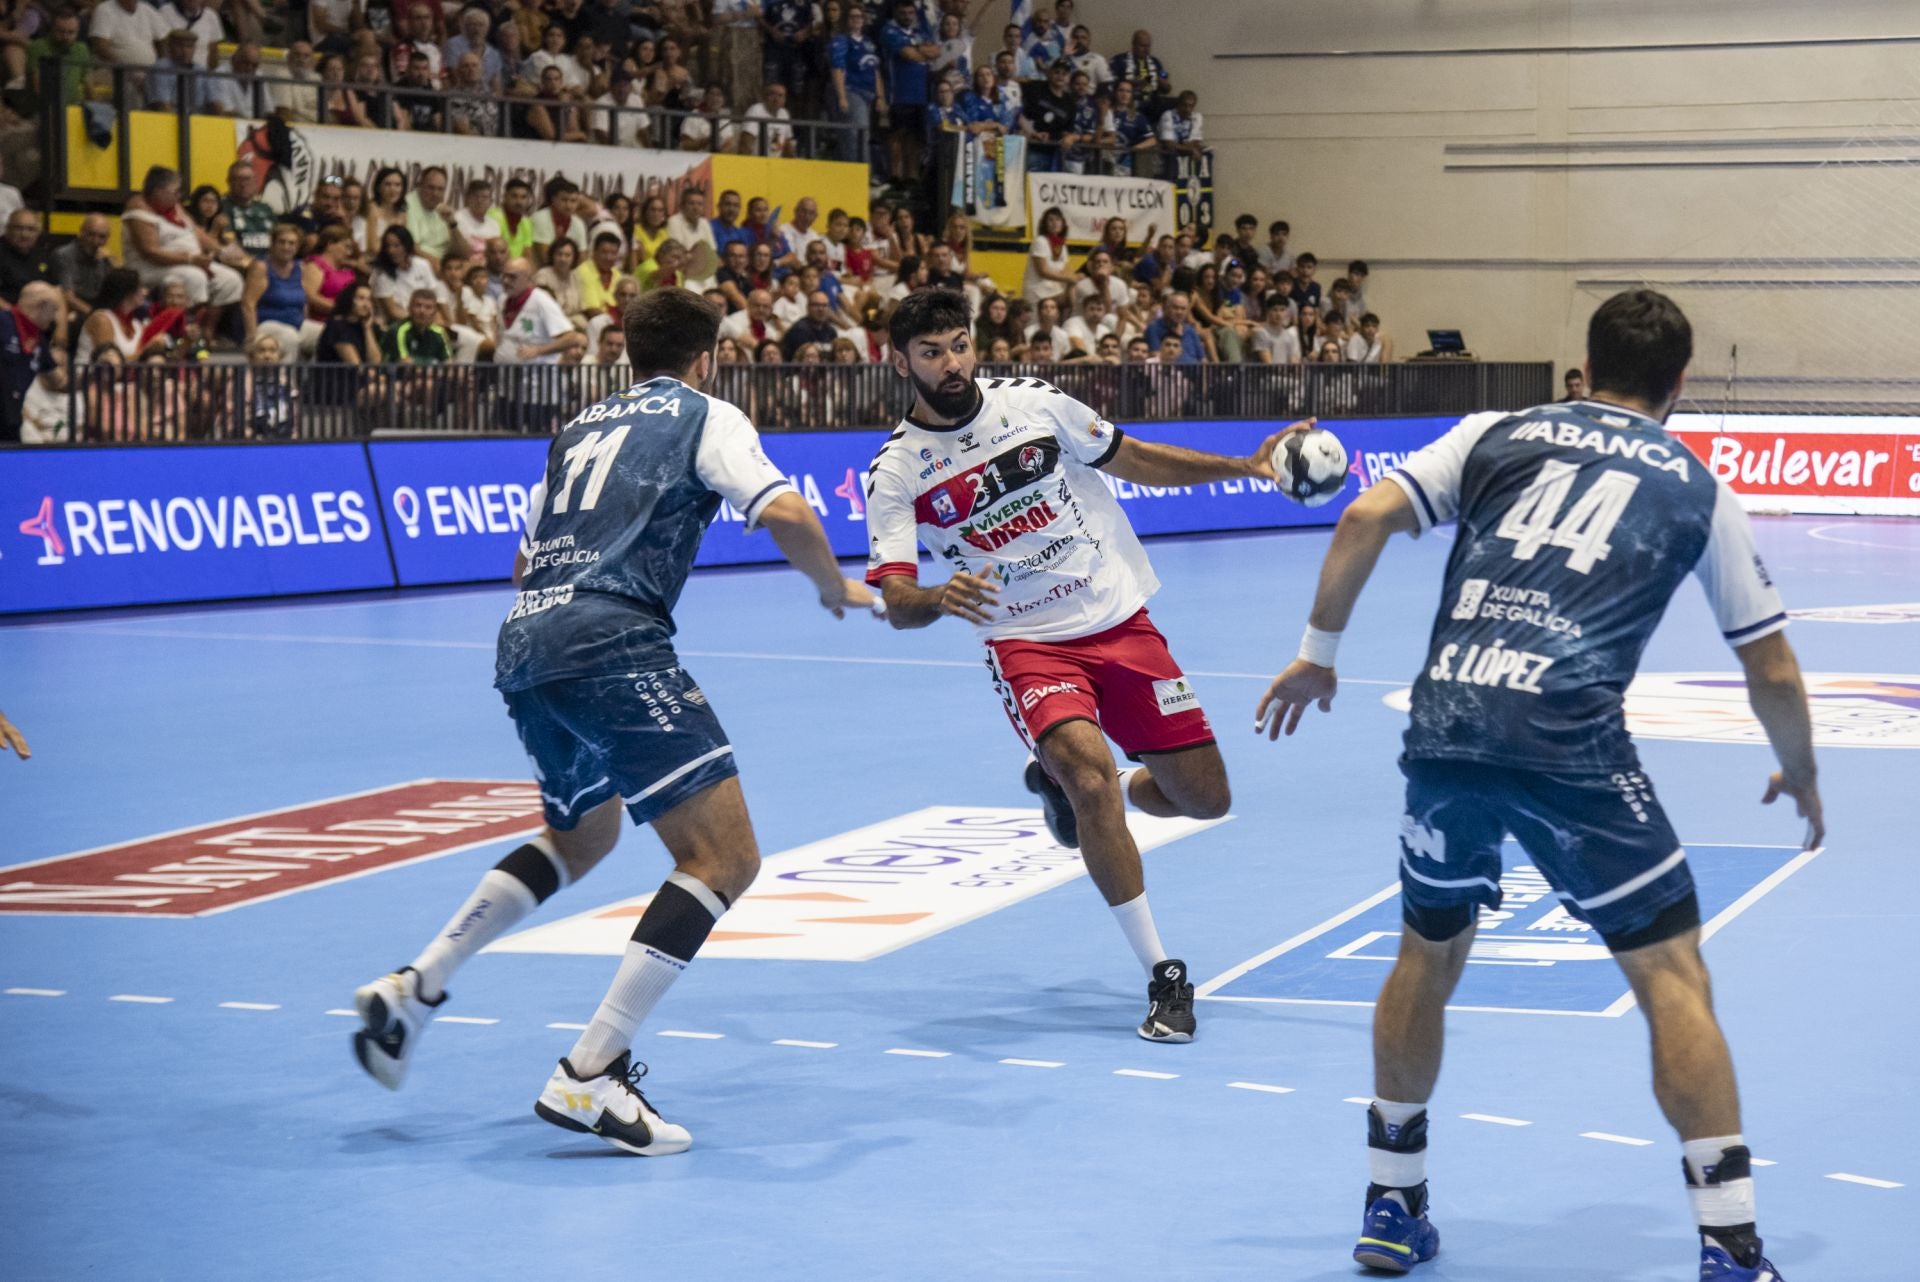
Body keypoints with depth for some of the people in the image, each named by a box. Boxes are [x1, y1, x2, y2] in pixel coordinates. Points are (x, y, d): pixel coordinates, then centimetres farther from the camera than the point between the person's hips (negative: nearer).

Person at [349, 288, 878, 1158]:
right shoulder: (705, 415, 9)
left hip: (522, 645, 8)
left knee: (583, 835, 32)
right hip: (610, 644, -8)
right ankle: (590, 1077, -17)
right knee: (724, 856, -8)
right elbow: (785, 514, -6)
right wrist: (838, 590, 11)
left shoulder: (580, 429, 28)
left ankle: (415, 988, 22)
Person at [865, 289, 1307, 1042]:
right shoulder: (897, 472, -9)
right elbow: (897, 603, -15)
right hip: (1028, 644, -3)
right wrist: (940, 598, -38)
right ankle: (1163, 977, -16)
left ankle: (1063, 785, 34)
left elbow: (1135, 461, 10)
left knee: (1204, 797, 3)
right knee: (1091, 771, -29)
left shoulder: (1034, 404, -4)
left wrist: (1246, 466, 2)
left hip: (1120, 620, 3)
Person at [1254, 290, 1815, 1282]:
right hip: (1569, 744, -3)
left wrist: (1318, 654, 15)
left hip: (1443, 727, 3)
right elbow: (1771, 670, 18)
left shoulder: (1498, 435, 19)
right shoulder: (1696, 487, 16)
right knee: (1671, 974, 6)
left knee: (1427, 956, 23)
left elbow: (1365, 519, 7)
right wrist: (1800, 775, 35)